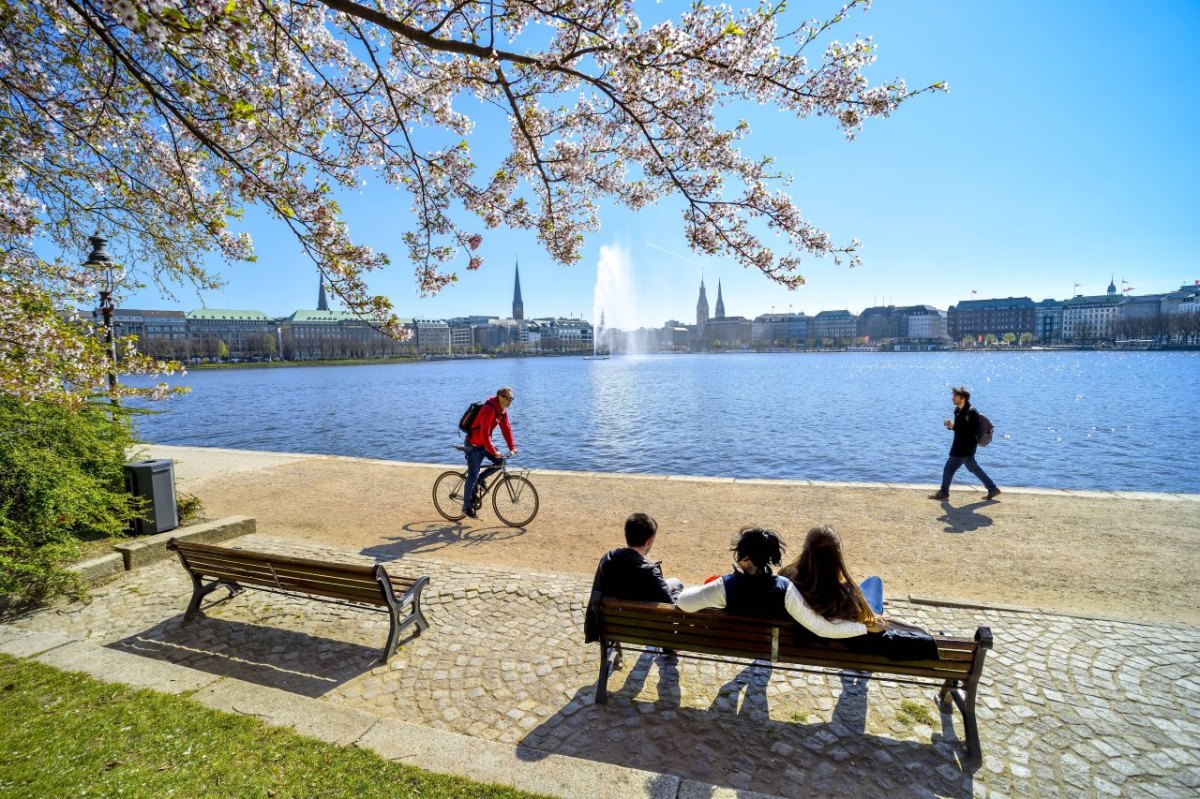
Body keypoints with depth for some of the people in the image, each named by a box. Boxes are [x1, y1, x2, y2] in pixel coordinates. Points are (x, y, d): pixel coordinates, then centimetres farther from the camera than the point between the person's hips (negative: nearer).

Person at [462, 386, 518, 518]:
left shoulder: (502, 411, 0)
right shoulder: (488, 410, -29)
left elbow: (506, 429, 2)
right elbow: (485, 434, -32)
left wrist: (512, 447, -7)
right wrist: (493, 451, -33)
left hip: (484, 443, 8)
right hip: (473, 445, -8)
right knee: (473, 476, -3)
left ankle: (481, 478, 17)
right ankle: (467, 506, 9)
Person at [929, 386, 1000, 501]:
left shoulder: (971, 412, -21)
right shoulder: (959, 411, 7)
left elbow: (973, 432, -25)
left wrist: (953, 426, -28)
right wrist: (951, 425, -3)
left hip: (965, 447, -10)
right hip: (960, 446, 10)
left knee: (949, 469, -1)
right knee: (973, 468, 21)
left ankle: (943, 493, 14)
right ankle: (993, 489, 32)